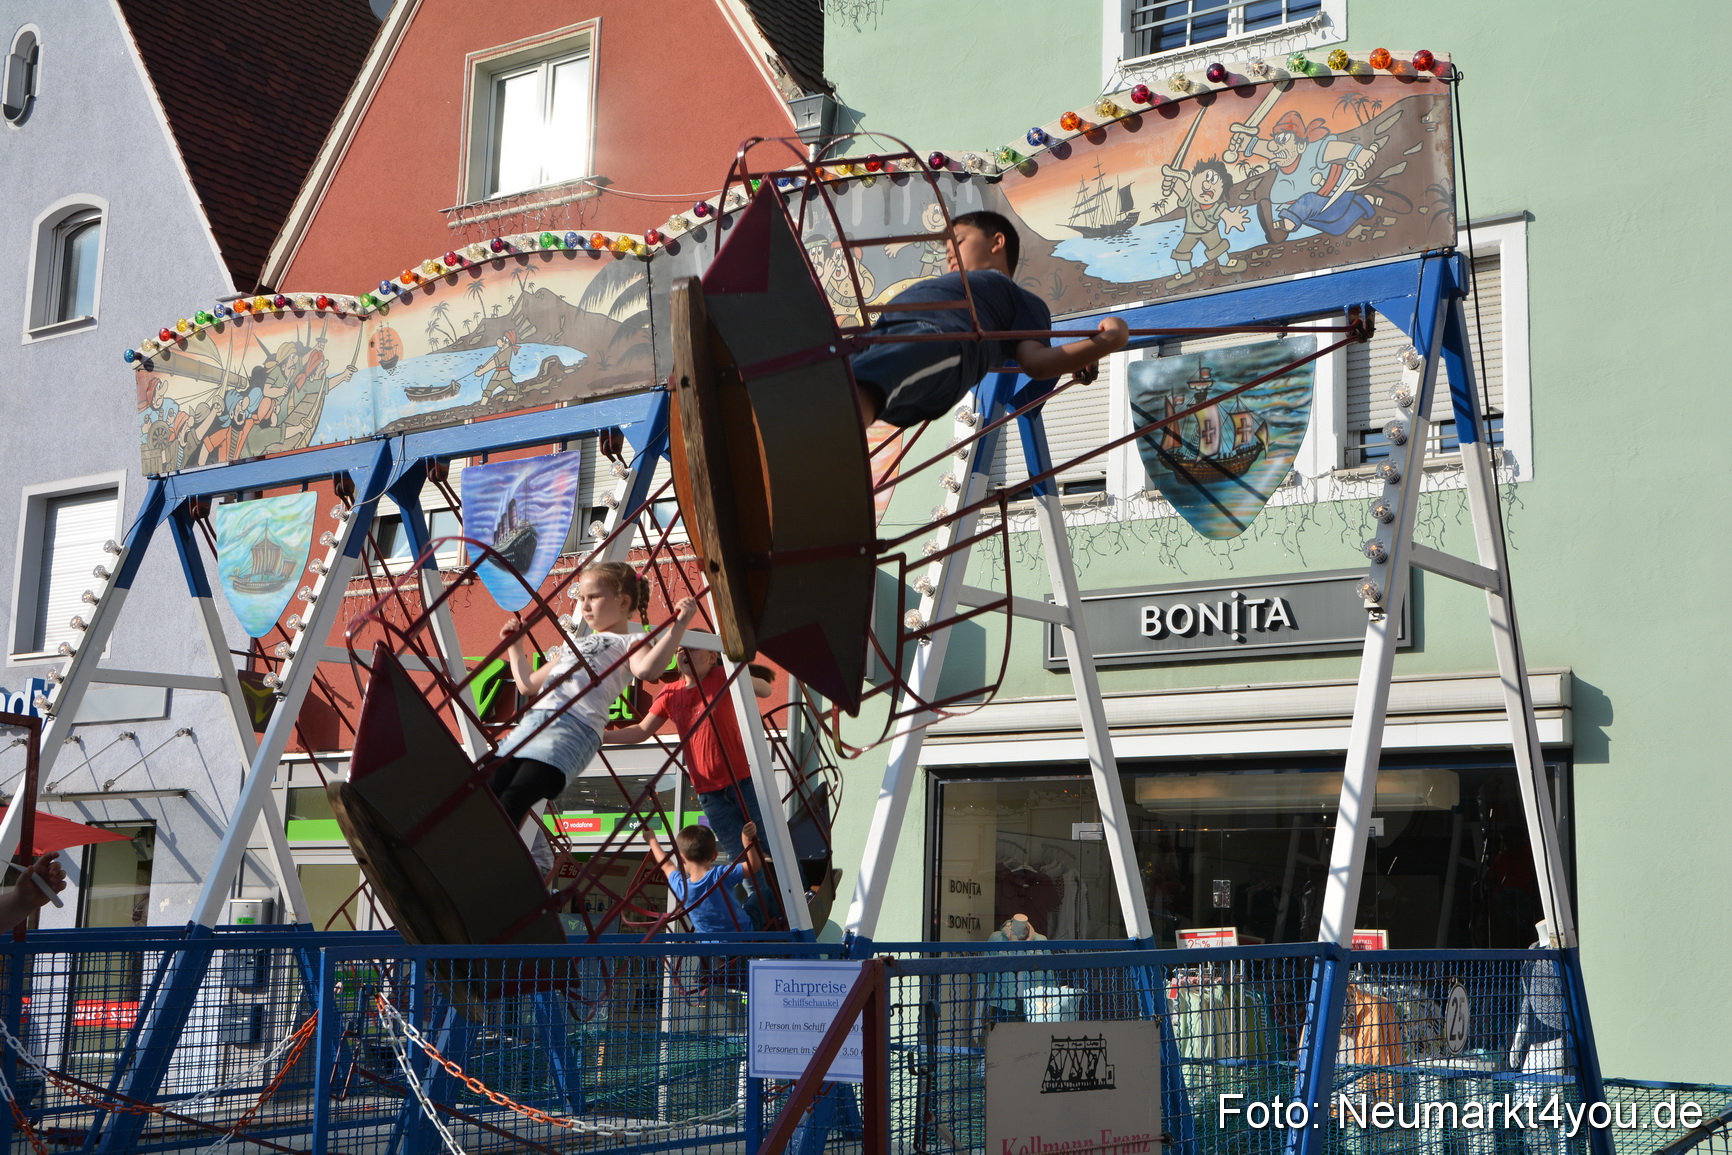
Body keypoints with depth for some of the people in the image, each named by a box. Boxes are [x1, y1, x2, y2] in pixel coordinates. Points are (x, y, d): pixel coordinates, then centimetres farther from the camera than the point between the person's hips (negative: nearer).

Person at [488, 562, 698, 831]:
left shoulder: (629, 642, 11)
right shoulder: (572, 645, 35)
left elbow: (645, 668, -15)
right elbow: (528, 685, 40)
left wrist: (677, 627, -20)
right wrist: (516, 648, 44)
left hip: (575, 725, -8)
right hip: (534, 719, 8)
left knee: (513, 800, -24)